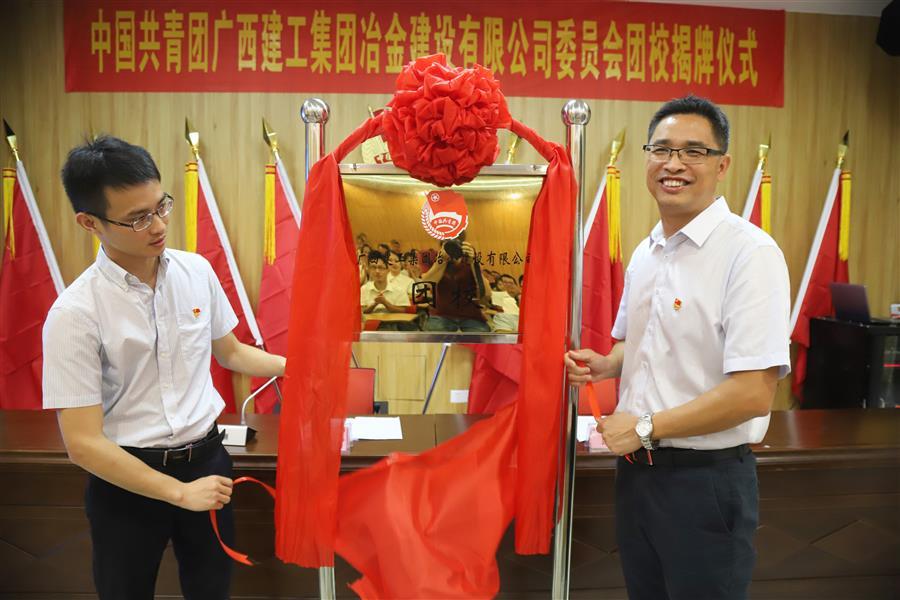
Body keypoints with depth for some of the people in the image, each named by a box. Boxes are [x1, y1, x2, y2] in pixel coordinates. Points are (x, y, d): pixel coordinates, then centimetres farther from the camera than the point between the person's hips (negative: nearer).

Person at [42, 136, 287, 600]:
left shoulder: (196, 270, -4)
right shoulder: (75, 313, -18)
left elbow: (230, 353, 12)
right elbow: (83, 442, -17)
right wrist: (180, 492, -16)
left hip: (207, 459, 4)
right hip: (127, 479, -3)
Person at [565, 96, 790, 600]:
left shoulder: (750, 252, -17)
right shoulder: (645, 253, 7)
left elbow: (754, 393, -23)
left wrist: (645, 427, -16)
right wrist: (603, 365, 1)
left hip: (706, 478, -7)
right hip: (637, 468, 7)